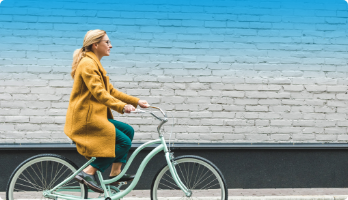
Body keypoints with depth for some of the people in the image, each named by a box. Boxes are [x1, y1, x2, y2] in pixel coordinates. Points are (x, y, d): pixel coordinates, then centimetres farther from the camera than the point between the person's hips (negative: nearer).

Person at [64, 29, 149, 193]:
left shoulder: (95, 64, 20)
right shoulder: (87, 64, -13)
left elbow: (111, 91, 20)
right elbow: (99, 93, -26)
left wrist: (137, 102, 14)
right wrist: (122, 106, -36)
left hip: (95, 116, 10)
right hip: (86, 119, -10)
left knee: (128, 130, 7)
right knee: (124, 142, -14)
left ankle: (115, 173, 8)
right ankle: (87, 173, -12)